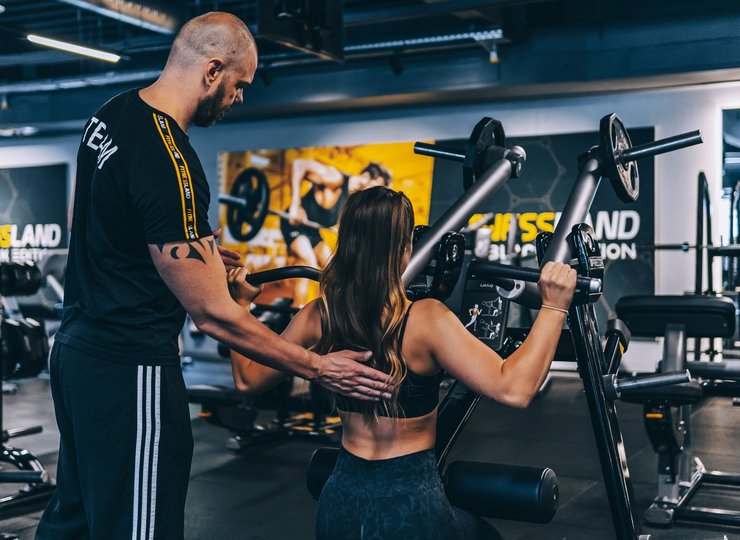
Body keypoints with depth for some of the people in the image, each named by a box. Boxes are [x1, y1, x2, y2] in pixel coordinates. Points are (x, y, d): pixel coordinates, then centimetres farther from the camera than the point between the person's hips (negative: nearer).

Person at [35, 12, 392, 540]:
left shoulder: (112, 114, 5)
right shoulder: (169, 164, -25)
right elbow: (214, 315, -23)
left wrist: (198, 249, 27)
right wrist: (319, 368, -17)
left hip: (77, 343, 10)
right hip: (130, 371, -10)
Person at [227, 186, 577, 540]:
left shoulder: (317, 317, -5)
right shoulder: (424, 319, -20)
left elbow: (248, 379, 8)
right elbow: (513, 388, -26)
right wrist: (553, 308, -20)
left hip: (339, 502, 5)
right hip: (411, 505, -4)